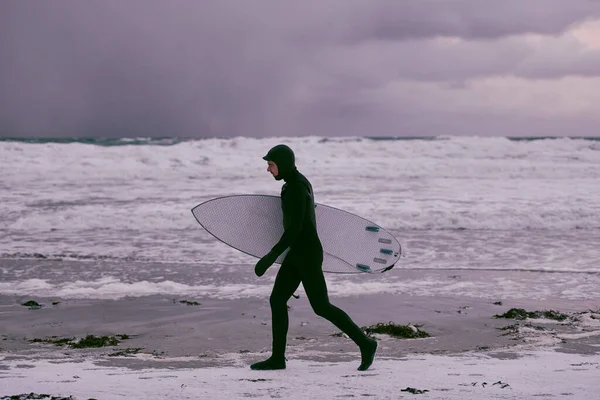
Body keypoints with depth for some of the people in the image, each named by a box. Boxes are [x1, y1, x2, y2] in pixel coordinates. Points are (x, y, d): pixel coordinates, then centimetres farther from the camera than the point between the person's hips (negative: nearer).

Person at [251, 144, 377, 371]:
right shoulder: (296, 183, 12)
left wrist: (272, 256, -25)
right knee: (277, 300, 6)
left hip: (307, 254, -10)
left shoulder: (296, 188, -21)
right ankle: (277, 358, 9)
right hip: (298, 253, 10)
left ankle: (364, 343, 6)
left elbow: (294, 228, -26)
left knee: (321, 307, -4)